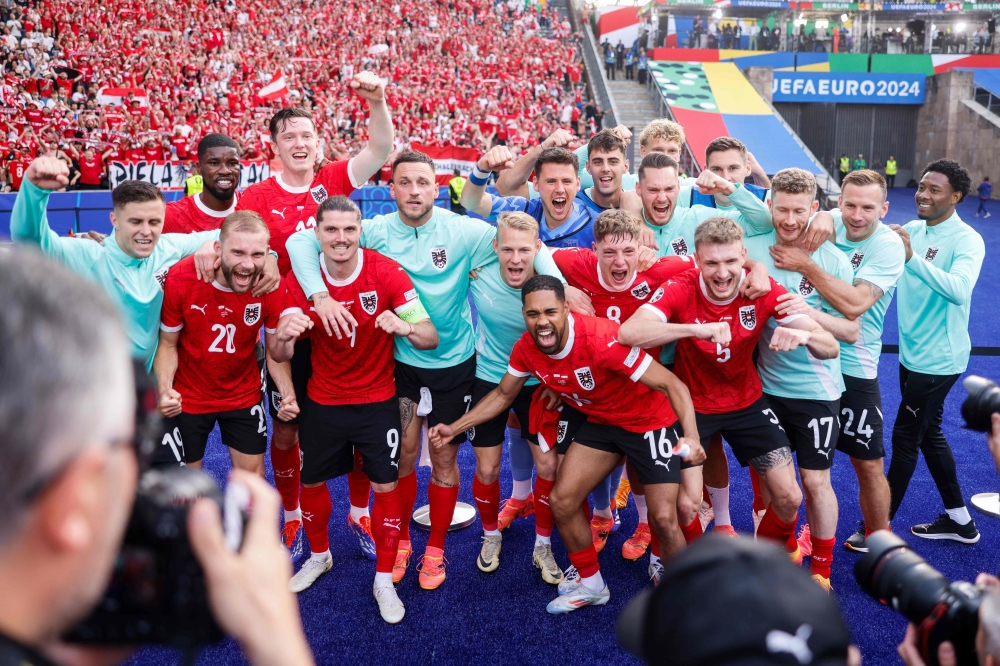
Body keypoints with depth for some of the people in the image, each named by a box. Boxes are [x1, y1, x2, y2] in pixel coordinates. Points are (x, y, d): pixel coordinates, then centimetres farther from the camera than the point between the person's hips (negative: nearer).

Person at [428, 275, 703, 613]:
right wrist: (454, 428, 1)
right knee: (561, 500, 3)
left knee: (663, 518, -12)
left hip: (649, 421, -6)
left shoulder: (602, 340, -35)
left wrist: (692, 436, -46)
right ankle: (590, 584, 27)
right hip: (600, 422, 6)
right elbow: (503, 394, 6)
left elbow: (672, 384, -32)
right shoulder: (527, 348, -15)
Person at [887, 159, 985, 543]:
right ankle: (959, 520, 32)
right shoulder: (911, 230, 4)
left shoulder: (967, 240, -17)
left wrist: (912, 257, -44)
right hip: (912, 353, 7)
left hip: (937, 359, -7)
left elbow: (959, 290, -33)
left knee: (904, 438, 0)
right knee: (929, 434, 17)